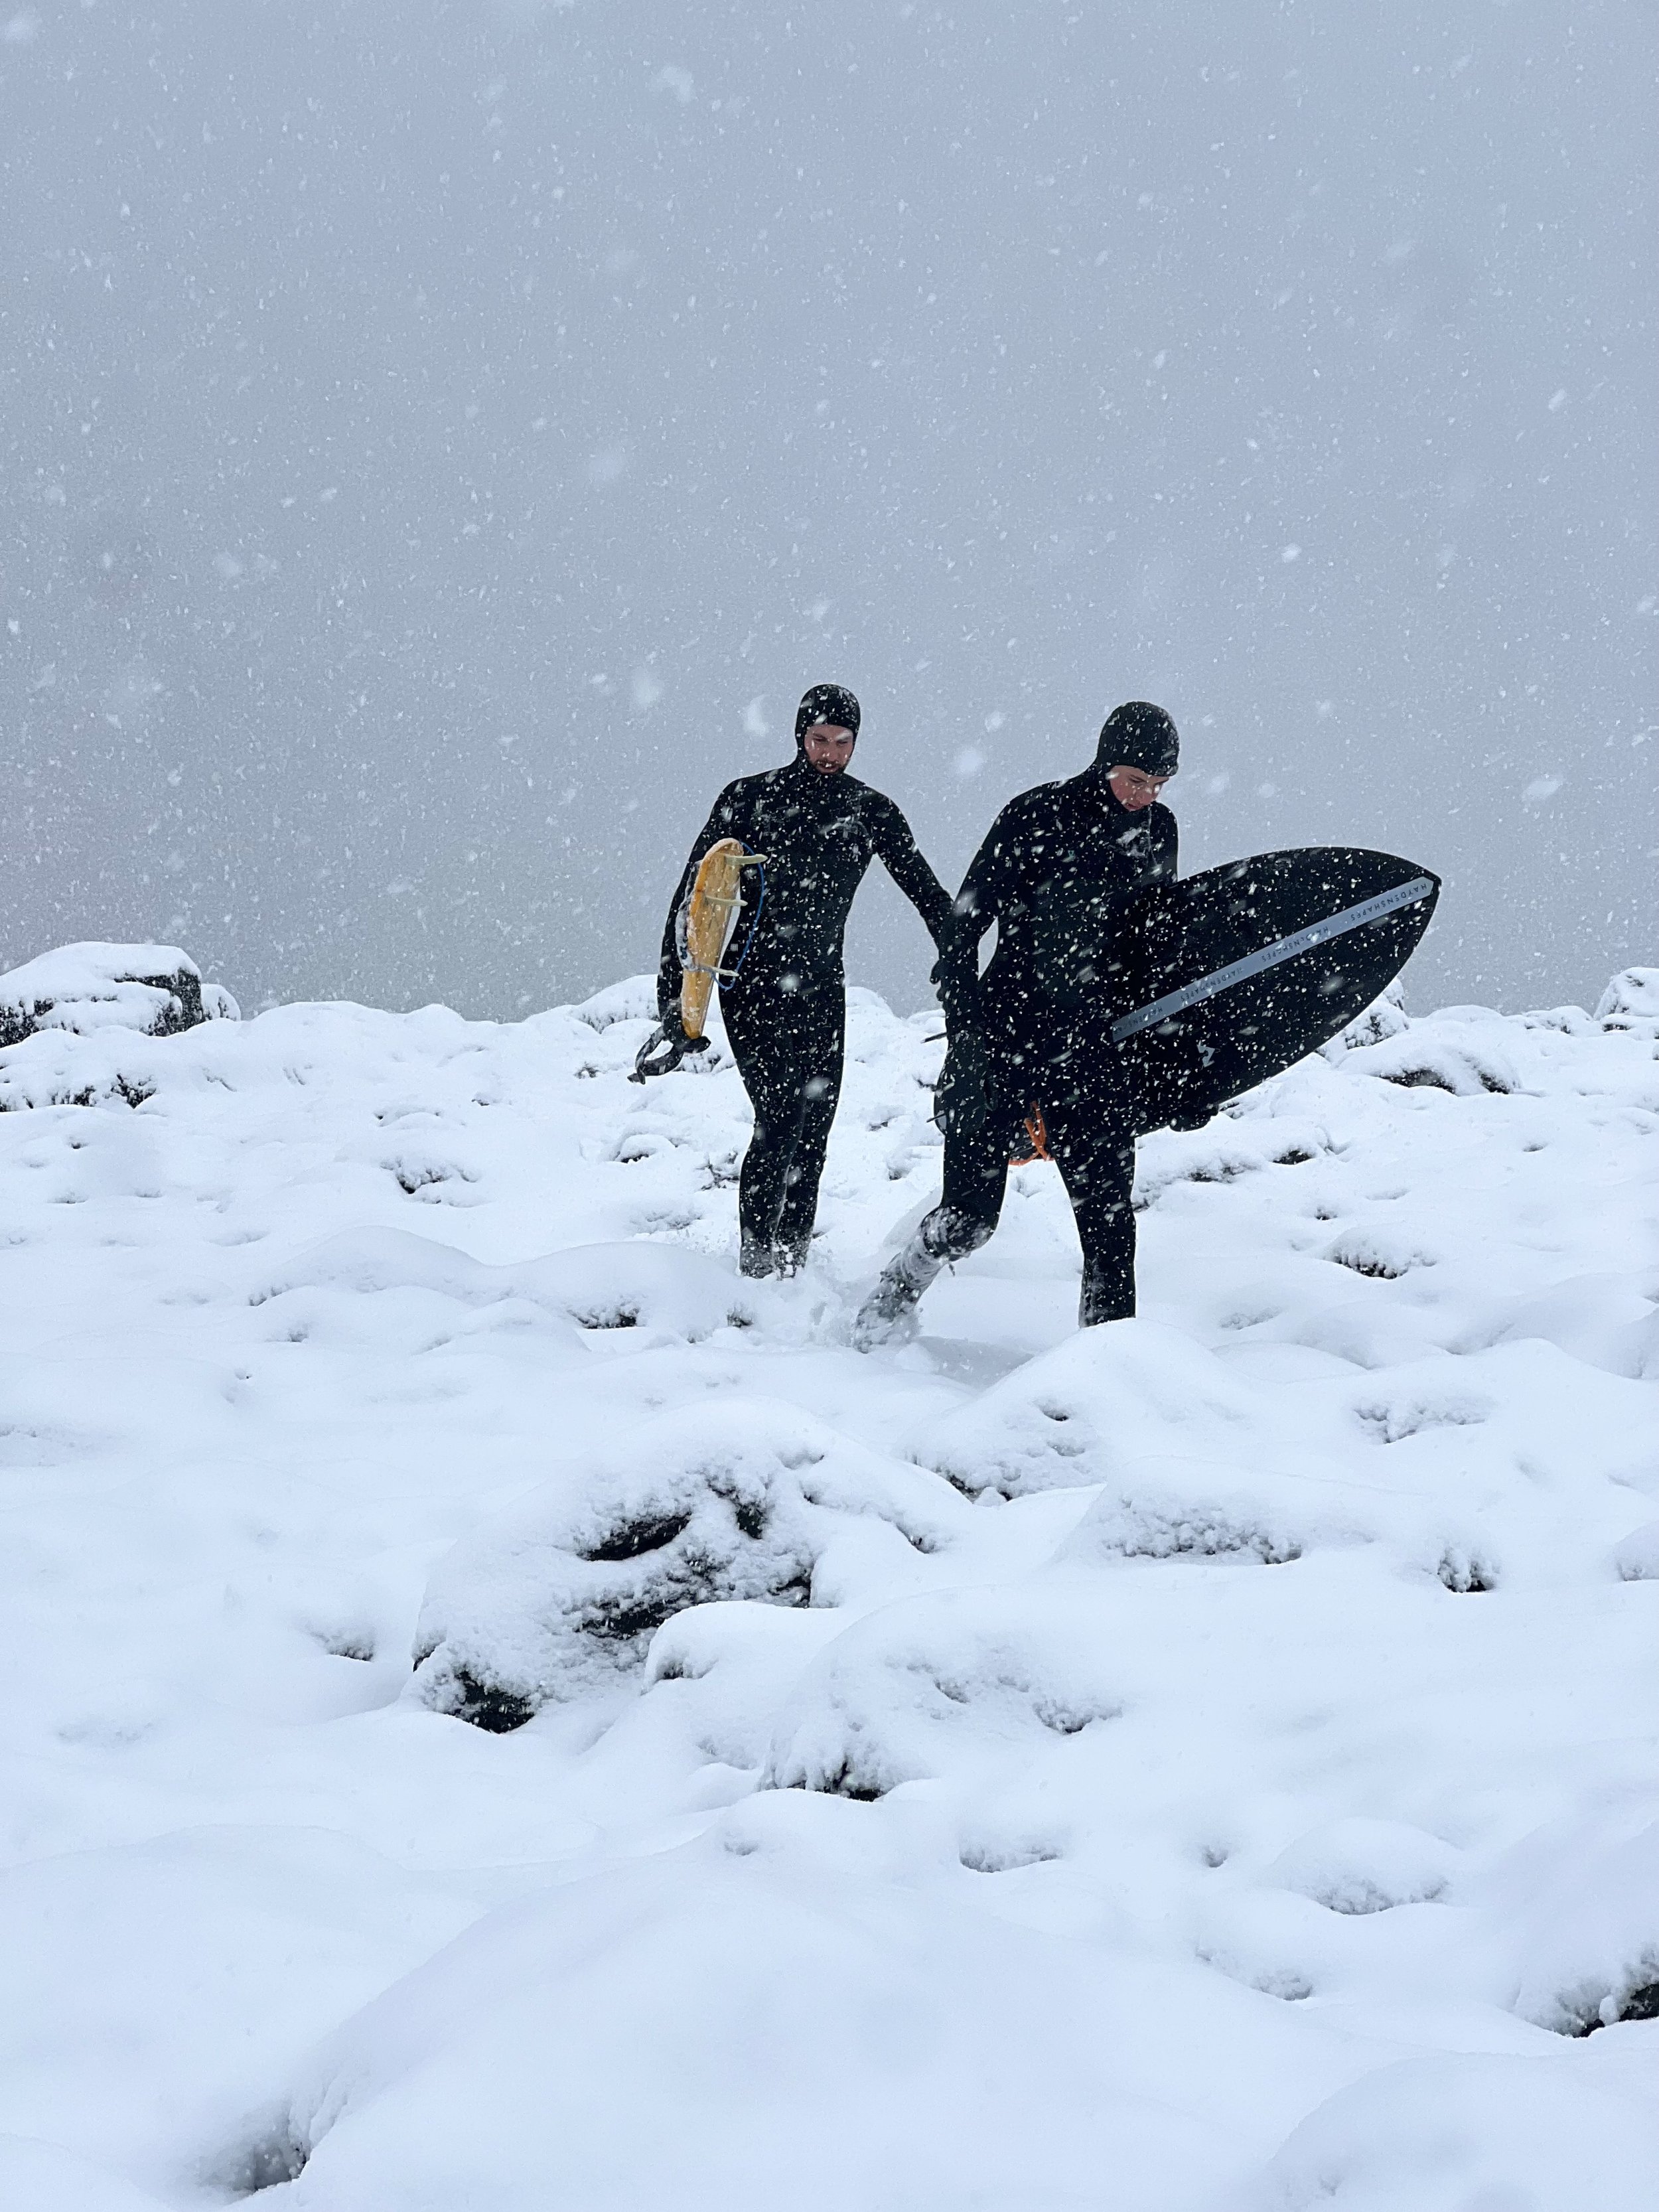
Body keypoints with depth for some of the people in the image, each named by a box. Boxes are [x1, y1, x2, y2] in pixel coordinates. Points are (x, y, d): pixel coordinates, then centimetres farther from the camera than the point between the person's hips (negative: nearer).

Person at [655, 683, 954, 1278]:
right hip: (752, 981, -3)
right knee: (780, 1117, -14)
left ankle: (791, 1254, 10)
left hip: (821, 984, 3)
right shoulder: (748, 798, 0)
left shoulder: (870, 811, 7)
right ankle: (757, 1252, -6)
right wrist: (674, 987, -2)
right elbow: (694, 893, 2)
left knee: (815, 1121, 0)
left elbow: (925, 890, 10)